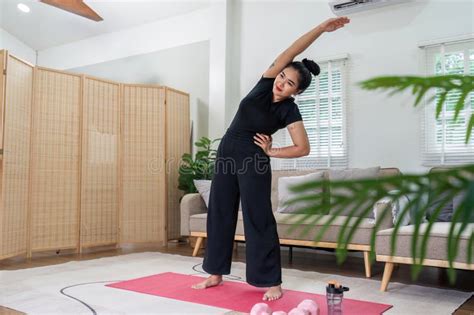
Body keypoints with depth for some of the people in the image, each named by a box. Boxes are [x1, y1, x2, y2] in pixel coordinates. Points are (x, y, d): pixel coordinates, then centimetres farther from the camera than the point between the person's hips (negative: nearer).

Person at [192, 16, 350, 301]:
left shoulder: (289, 110, -10)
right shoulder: (266, 83, 0)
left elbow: (303, 148, -13)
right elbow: (289, 53, -9)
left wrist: (270, 152, -7)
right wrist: (320, 28, -8)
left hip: (254, 162, -5)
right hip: (227, 154, 5)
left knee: (259, 219, -5)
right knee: (219, 213, 8)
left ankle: (272, 282, 4)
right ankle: (216, 274, 20)